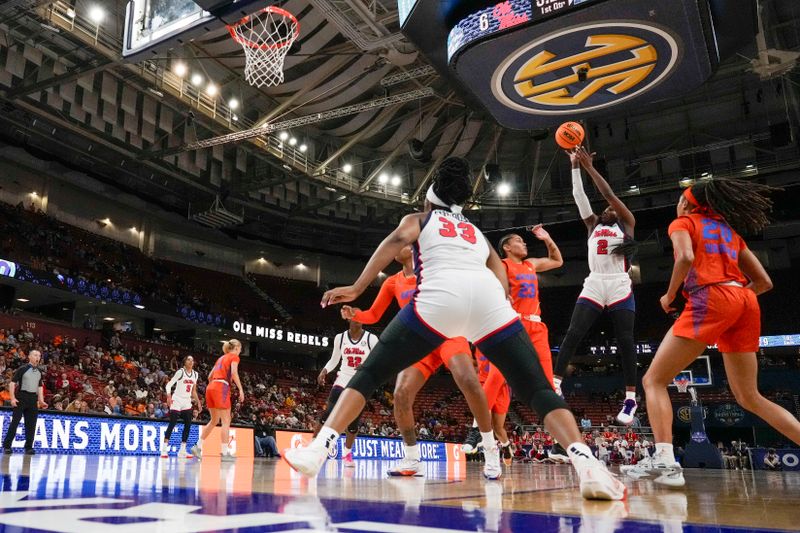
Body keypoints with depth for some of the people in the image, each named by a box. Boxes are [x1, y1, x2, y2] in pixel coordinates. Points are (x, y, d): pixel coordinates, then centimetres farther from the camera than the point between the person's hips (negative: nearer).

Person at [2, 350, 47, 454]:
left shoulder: (39, 372, 14)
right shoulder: (22, 369, -2)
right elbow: (12, 383, -5)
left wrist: (41, 401, 11)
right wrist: (13, 398, -13)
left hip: (33, 399, 5)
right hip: (21, 397, -5)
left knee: (31, 424, 4)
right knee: (15, 422, -3)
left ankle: (28, 447, 11)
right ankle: (6, 445, 6)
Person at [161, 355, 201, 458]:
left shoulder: (195, 374, 8)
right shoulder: (180, 372, -9)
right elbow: (169, 384, -14)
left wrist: (197, 401, 11)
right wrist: (168, 396, -29)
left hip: (187, 402, 6)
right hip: (177, 401, -6)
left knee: (188, 425, -2)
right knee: (172, 424, -10)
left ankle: (182, 451, 5)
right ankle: (164, 449, -4)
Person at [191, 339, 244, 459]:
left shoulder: (221, 358, 25)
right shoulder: (234, 357, 3)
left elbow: (210, 376, 23)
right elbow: (234, 373, -15)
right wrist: (241, 389, -15)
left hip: (211, 387, 8)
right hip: (222, 387, -8)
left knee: (214, 421, 17)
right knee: (226, 421, -5)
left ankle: (198, 446, 17)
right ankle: (224, 452, -8)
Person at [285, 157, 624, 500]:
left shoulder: (419, 219, 29)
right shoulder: (477, 233, 39)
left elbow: (397, 240, 6)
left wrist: (356, 288, 1)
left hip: (440, 296, -2)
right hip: (489, 298, 3)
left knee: (369, 374, 11)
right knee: (538, 391, 7)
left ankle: (318, 450, 0)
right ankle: (587, 466, -14)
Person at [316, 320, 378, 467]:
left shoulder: (371, 339, -6)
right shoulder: (340, 337, 1)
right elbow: (334, 360, 11)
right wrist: (324, 371, -6)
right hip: (343, 381, 1)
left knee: (354, 422, 4)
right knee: (328, 414, -12)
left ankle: (347, 453, 21)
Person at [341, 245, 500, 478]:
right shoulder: (393, 282, 11)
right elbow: (373, 315, 13)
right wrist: (354, 314, -7)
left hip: (448, 334, -4)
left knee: (469, 382, -27)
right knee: (401, 394, -14)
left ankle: (491, 450, -11)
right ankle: (412, 460, 2)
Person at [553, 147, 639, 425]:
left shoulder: (627, 224, 14)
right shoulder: (593, 225, 23)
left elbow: (609, 193, 5)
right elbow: (579, 195, 16)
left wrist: (590, 166, 5)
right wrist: (575, 165, 10)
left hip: (619, 286, -2)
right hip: (594, 285, 3)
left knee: (625, 341, -4)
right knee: (573, 334, -11)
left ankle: (631, 399, 1)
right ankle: (555, 384, -9)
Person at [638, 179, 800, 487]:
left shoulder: (682, 222, 12)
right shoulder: (729, 230, 29)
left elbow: (686, 257, -11)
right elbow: (764, 282, 24)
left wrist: (669, 296, 1)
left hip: (710, 298, -7)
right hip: (746, 302, 7)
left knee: (654, 380, -3)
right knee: (749, 397, 16)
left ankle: (665, 462, -20)